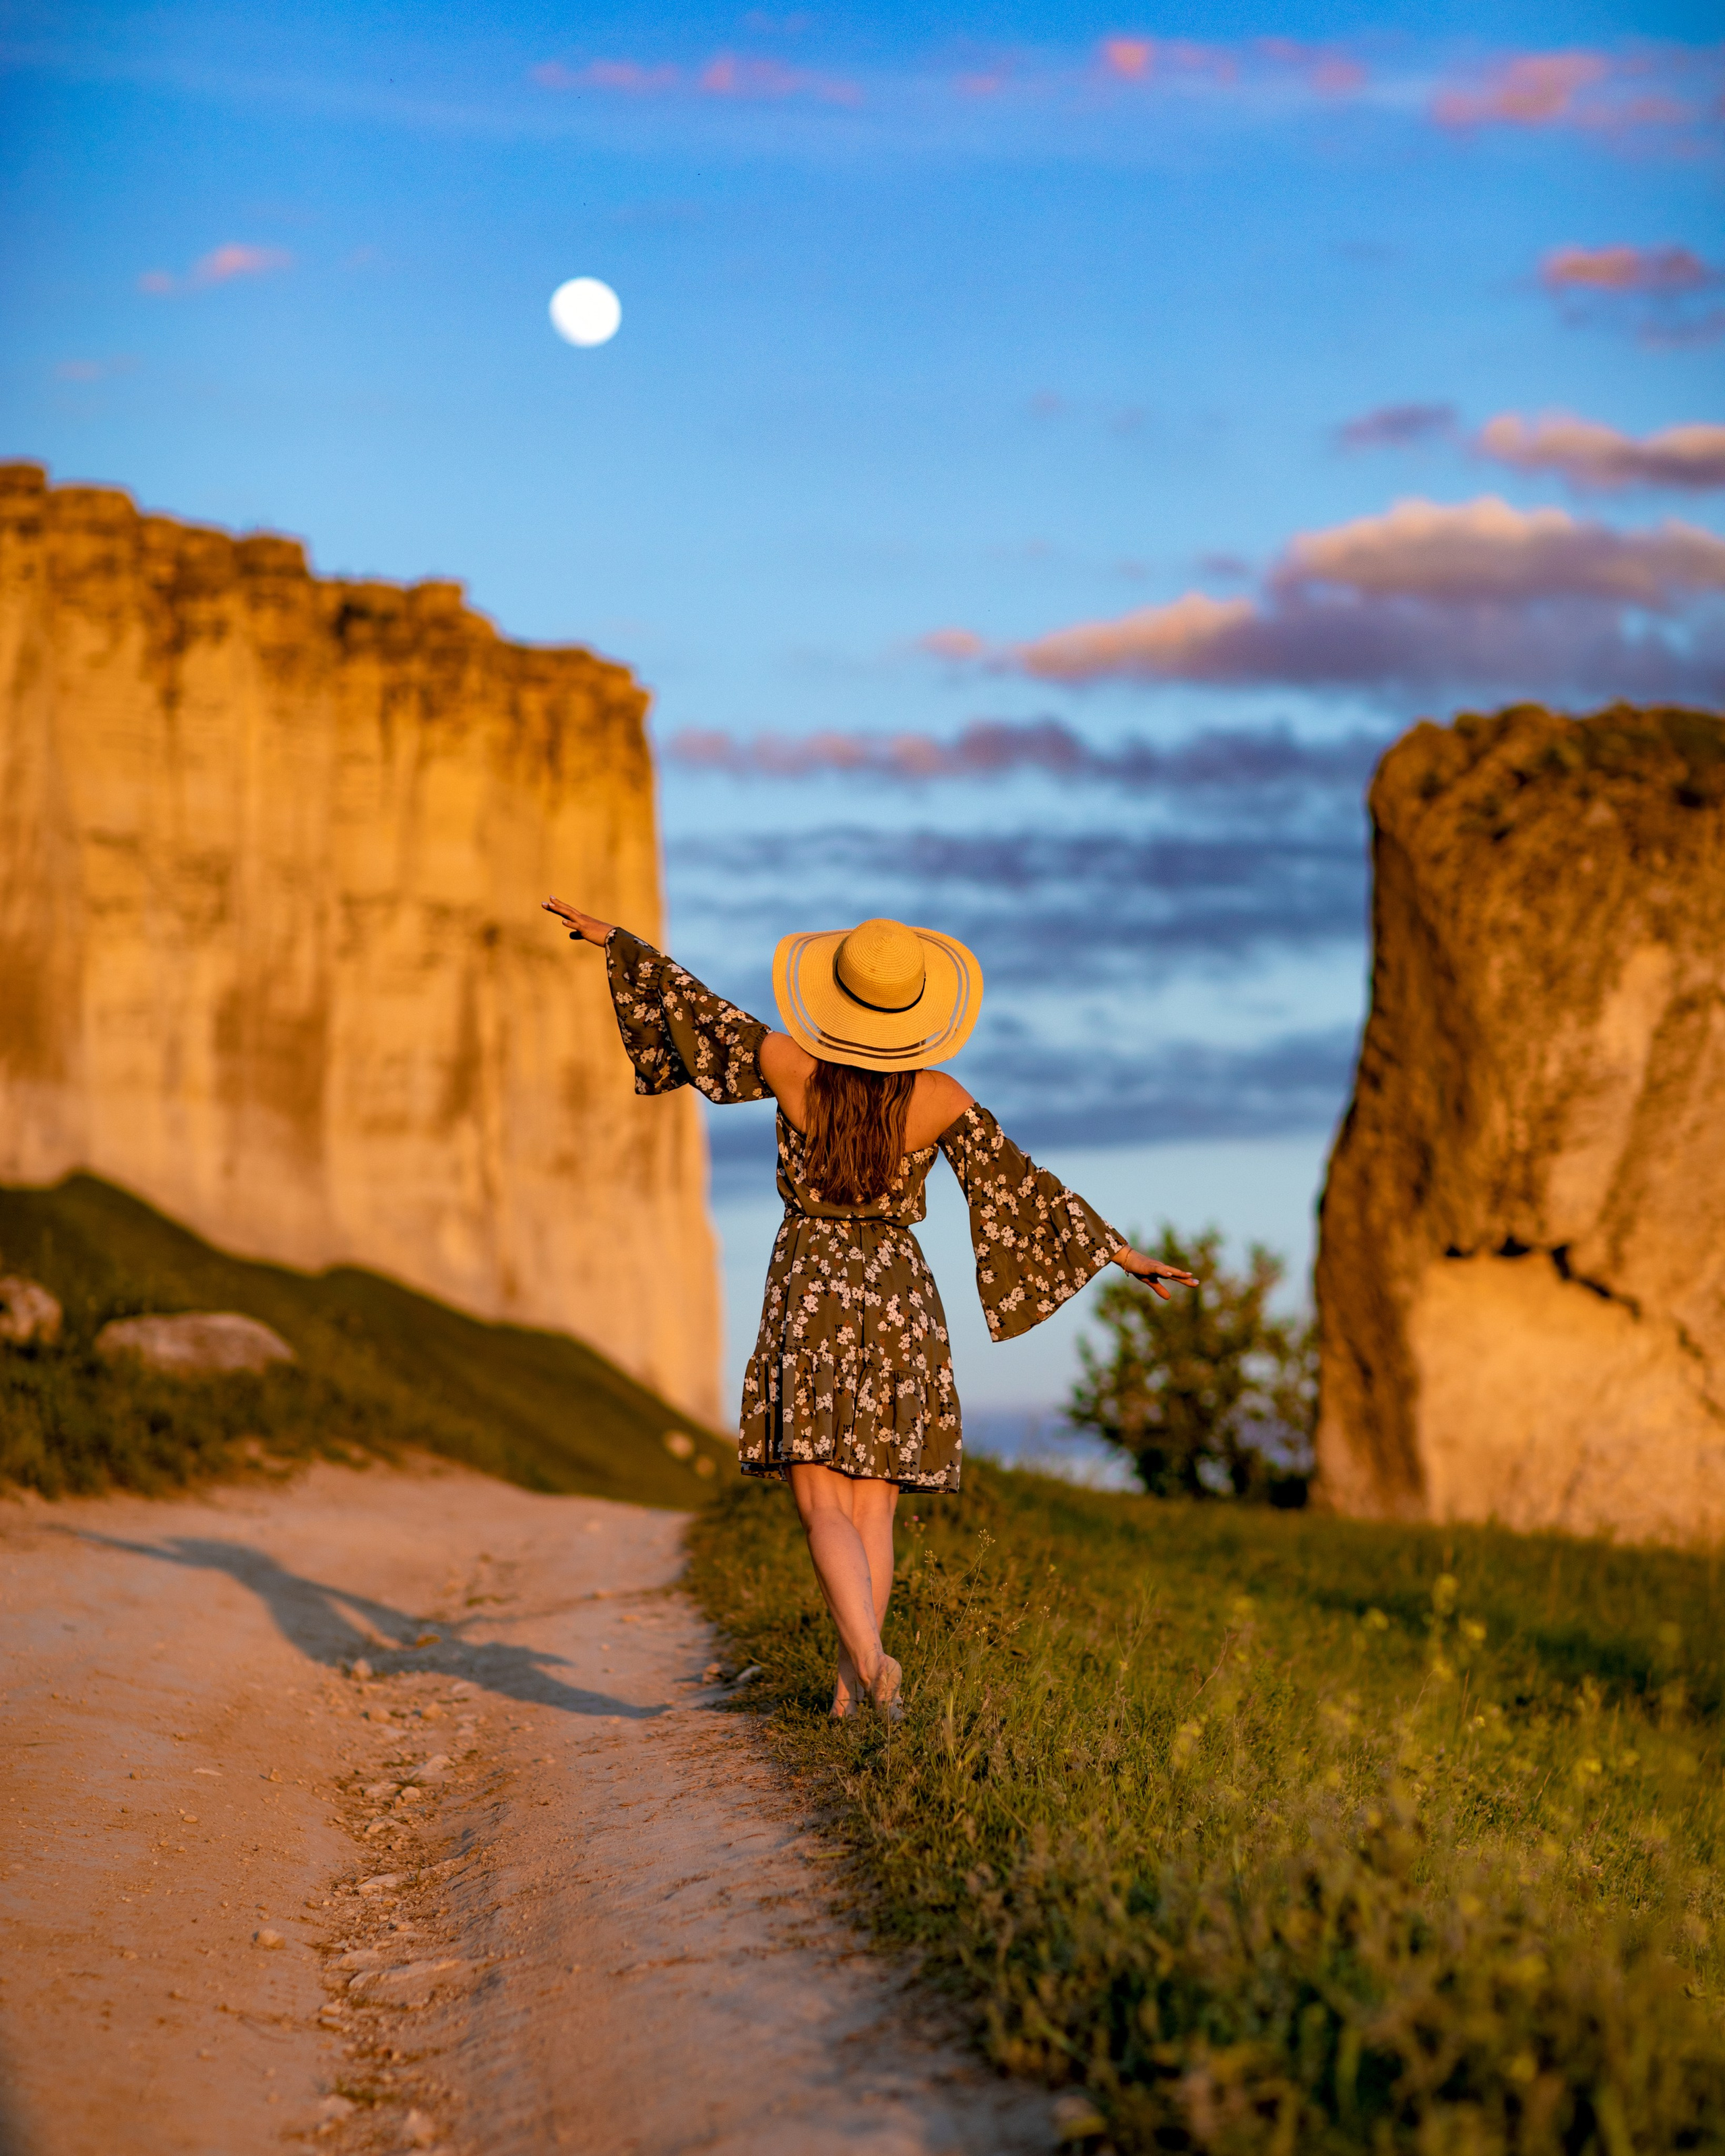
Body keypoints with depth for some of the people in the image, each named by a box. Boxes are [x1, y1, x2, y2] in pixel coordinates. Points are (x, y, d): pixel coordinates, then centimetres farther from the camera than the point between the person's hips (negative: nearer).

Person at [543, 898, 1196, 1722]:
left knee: (824, 1504, -4)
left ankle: (868, 1655, -26)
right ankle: (853, 1680, 9)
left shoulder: (790, 1068, -11)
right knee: (873, 1505, 11)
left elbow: (699, 1007, 2)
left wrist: (612, 938, 17)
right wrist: (1121, 1252, 10)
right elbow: (1026, 1186, -1)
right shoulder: (942, 1101, -9)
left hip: (809, 1290, -1)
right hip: (899, 1297, 1)